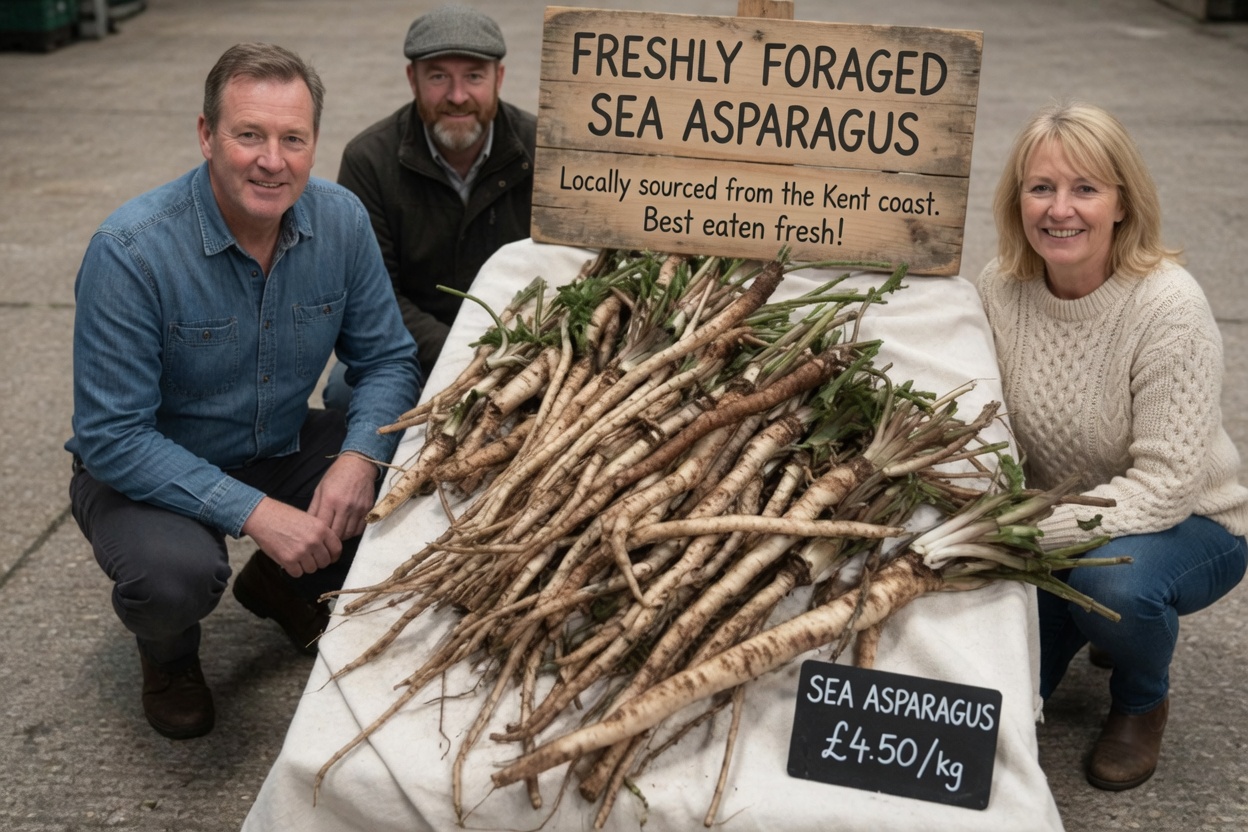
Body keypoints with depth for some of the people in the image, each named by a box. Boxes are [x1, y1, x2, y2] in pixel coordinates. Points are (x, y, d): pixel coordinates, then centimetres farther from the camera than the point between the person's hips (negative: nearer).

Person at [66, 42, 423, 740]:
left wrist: (359, 457, -25)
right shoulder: (131, 251, -27)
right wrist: (253, 512, -33)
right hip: (146, 471, -4)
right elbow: (112, 437, -25)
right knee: (176, 576, -35)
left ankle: (282, 587, 14)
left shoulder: (342, 220, -12)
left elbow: (388, 358, -4)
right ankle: (169, 654, 7)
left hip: (283, 447, 5)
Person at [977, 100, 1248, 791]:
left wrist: (1034, 528, -36)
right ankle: (1069, 629, 23)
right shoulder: (1002, 288, -12)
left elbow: (1165, 485, -27)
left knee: (1114, 579, -36)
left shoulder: (1169, 307, -26)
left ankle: (1142, 704, -1)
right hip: (1055, 529, 4)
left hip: (1189, 526, -4)